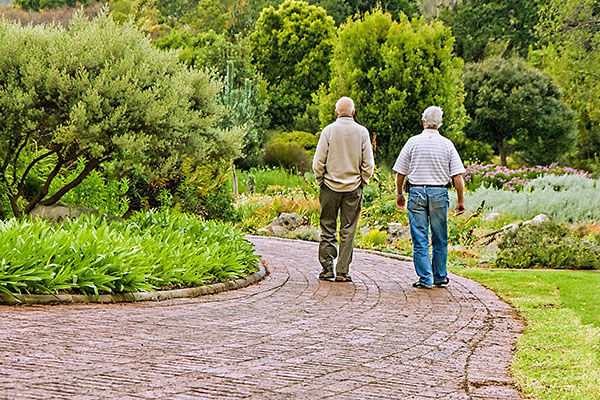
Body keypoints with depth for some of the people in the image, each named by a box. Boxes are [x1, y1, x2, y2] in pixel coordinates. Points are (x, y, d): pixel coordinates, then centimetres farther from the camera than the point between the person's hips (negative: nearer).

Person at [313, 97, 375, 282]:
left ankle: (327, 266, 3)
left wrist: (320, 181, 8)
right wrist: (362, 181, 12)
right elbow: (368, 163, 0)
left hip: (330, 185, -1)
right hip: (353, 188, 1)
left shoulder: (329, 131, -4)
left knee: (328, 228, 8)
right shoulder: (362, 132, -1)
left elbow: (318, 161, -5)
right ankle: (342, 272, 4)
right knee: (348, 231, 4)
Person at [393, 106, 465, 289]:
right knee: (439, 240, 12)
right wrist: (461, 200, 4)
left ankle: (425, 278, -1)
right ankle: (440, 277, 18)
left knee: (420, 239, 1)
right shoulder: (447, 144, 0)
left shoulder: (413, 142, -1)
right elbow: (457, 176, -3)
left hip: (416, 192, -1)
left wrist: (399, 195, 14)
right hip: (439, 193, 1)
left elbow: (400, 172, 1)